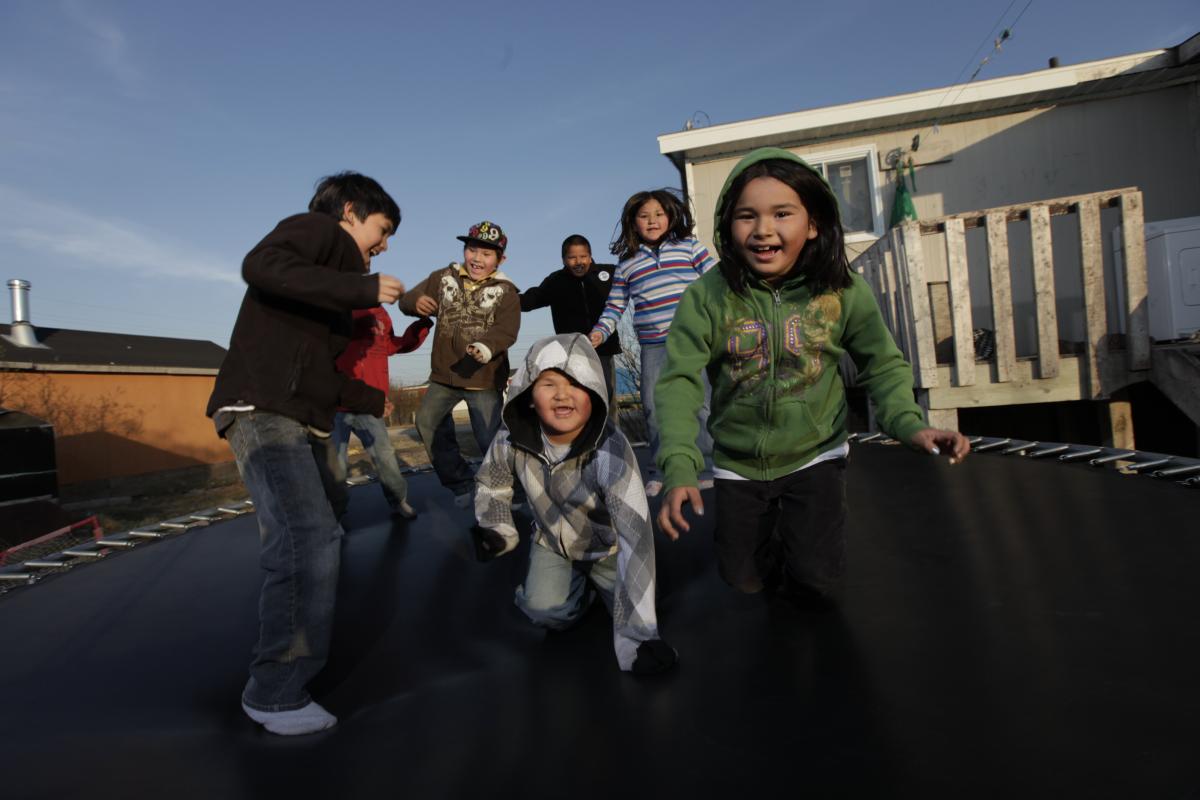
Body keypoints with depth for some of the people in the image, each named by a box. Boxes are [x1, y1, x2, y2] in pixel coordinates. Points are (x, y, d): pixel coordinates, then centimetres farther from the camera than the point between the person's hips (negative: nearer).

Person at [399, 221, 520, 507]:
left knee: (489, 439, -5)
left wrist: (486, 347, -36)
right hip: (444, 376, 4)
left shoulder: (505, 291, -3)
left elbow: (506, 330, -15)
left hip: (484, 378, -4)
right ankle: (461, 482, 17)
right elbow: (408, 299, 4)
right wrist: (416, 302, -22)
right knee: (425, 423, 2)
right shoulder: (444, 278, 6)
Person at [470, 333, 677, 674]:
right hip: (553, 543, 2)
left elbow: (636, 539, -43)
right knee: (547, 612, -20)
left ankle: (597, 578, 15)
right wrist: (498, 532, -11)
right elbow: (491, 484, 1)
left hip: (607, 548, -1)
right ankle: (582, 581, 14)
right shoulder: (512, 440, -24)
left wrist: (637, 636, -47)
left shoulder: (611, 452, -37)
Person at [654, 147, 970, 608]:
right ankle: (769, 532, 49)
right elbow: (680, 381, -21)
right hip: (738, 463, 1)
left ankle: (806, 541, 32)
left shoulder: (843, 291, -16)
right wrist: (679, 469, -33)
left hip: (815, 455, 0)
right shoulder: (707, 297, -20)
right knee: (743, 580, 16)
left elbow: (882, 366, -6)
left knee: (817, 588, -2)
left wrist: (909, 425, -25)